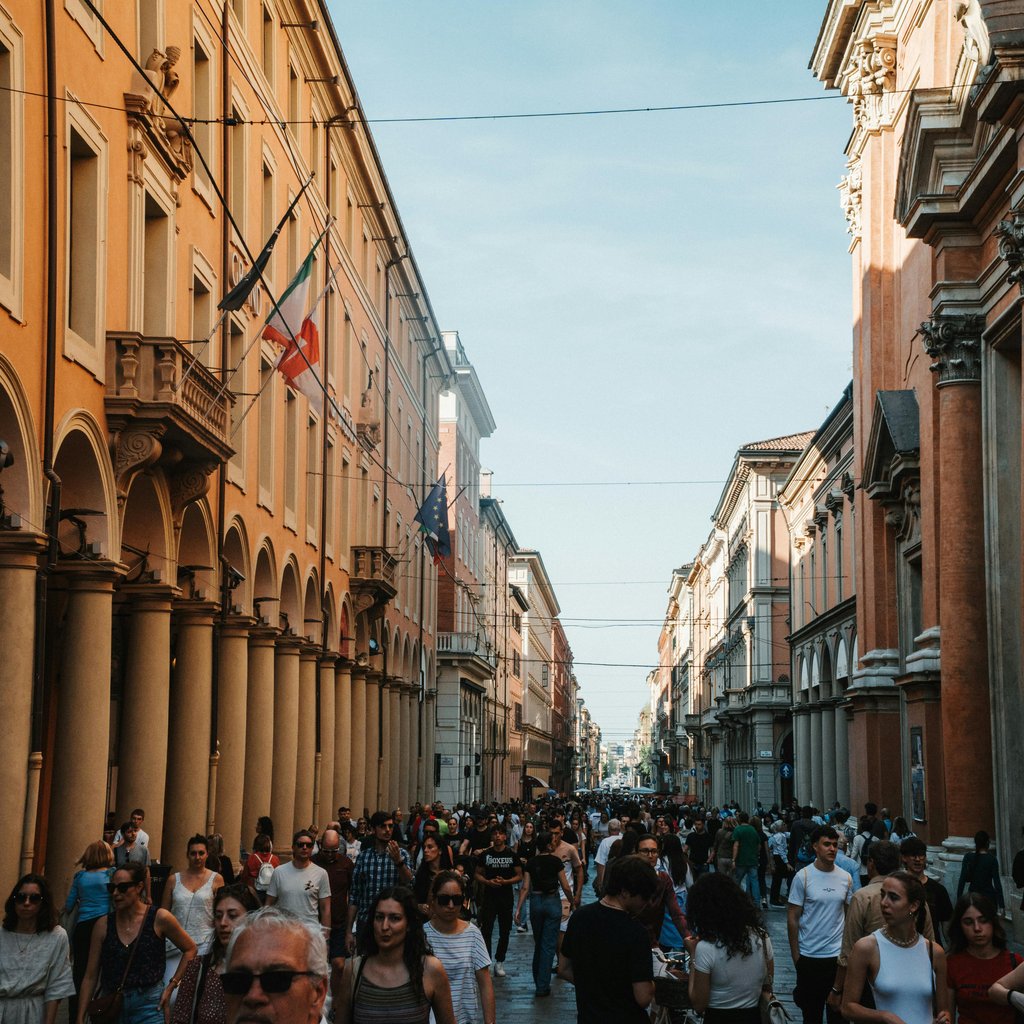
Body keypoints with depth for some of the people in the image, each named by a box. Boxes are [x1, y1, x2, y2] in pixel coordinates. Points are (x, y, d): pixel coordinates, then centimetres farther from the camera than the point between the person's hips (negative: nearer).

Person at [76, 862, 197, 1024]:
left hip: (148, 1006, -2)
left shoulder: (159, 918, -6)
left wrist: (172, 985, 0)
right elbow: (90, 977, 3)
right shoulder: (103, 925, 0)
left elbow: (190, 949, 7)